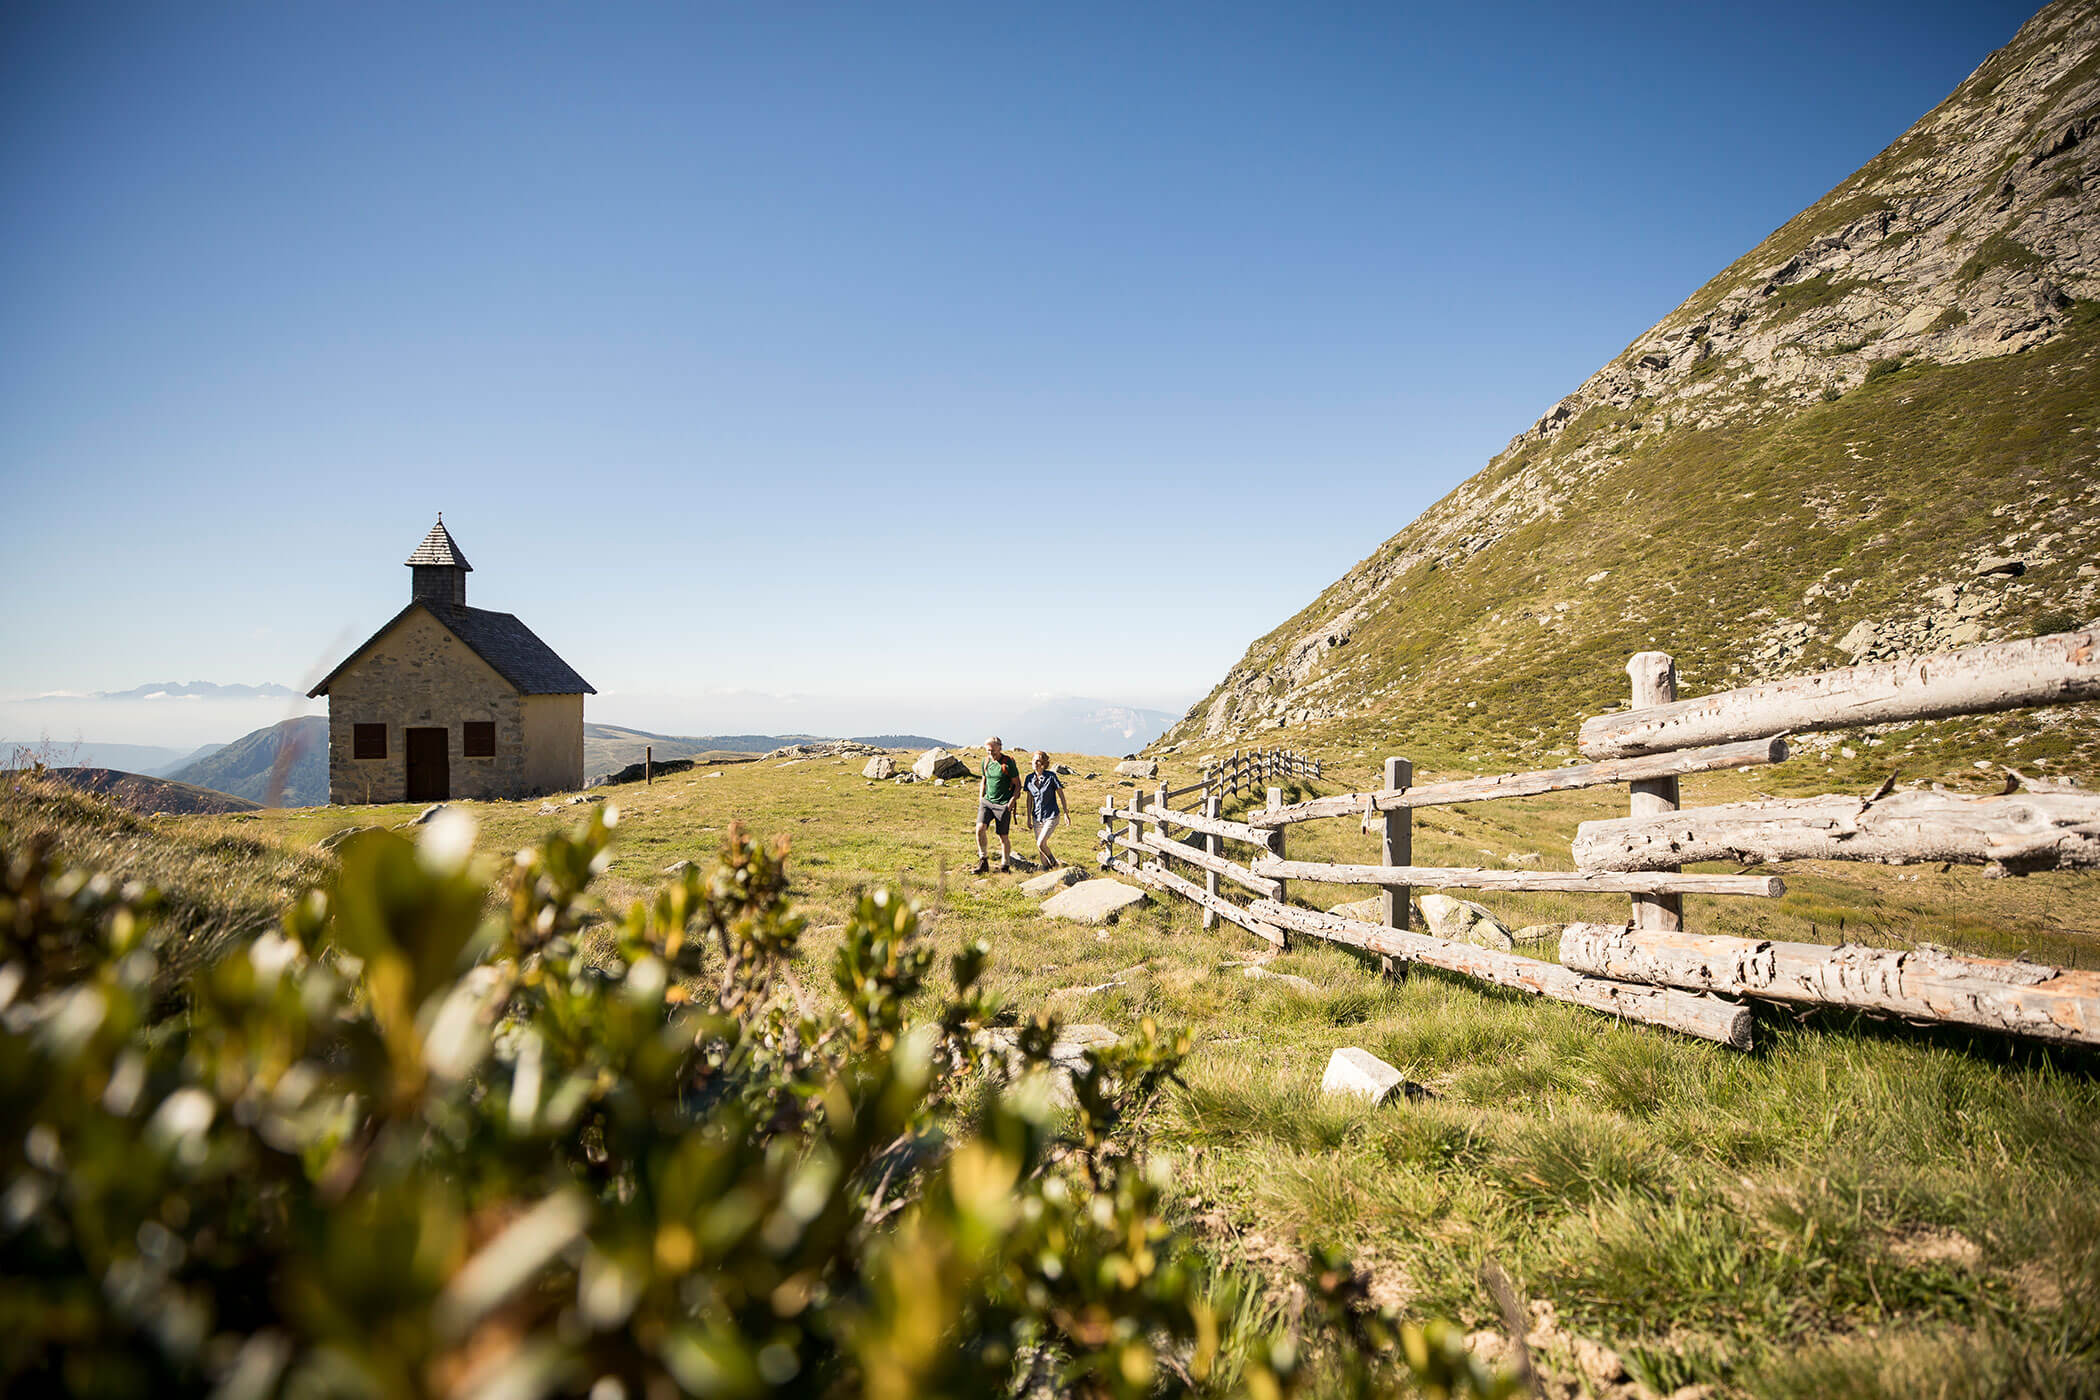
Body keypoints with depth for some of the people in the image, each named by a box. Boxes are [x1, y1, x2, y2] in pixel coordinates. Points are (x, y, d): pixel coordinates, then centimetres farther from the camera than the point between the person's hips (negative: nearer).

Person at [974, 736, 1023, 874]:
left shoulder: (1008, 762, -10)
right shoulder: (986, 761, 6)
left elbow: (1017, 785, -5)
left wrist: (1011, 802, -13)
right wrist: (981, 798, 12)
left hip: (1003, 804, -4)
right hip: (987, 801, 4)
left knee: (1003, 836, 0)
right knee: (980, 828, -16)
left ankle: (1005, 866, 15)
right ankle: (983, 860, -3)